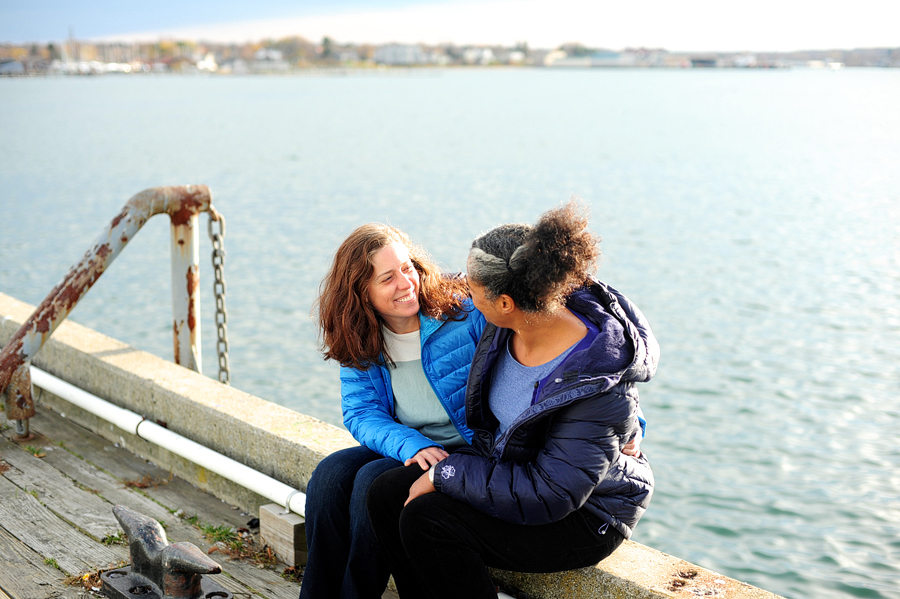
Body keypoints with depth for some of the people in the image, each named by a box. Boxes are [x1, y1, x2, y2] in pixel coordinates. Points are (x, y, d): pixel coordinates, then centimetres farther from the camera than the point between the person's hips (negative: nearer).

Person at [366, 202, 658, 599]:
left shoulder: (597, 384, -31)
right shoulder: (509, 326, -9)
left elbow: (547, 495, -28)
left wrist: (444, 475, -23)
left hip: (583, 518, -8)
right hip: (511, 471, 8)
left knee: (427, 518, -24)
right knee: (387, 494, -8)